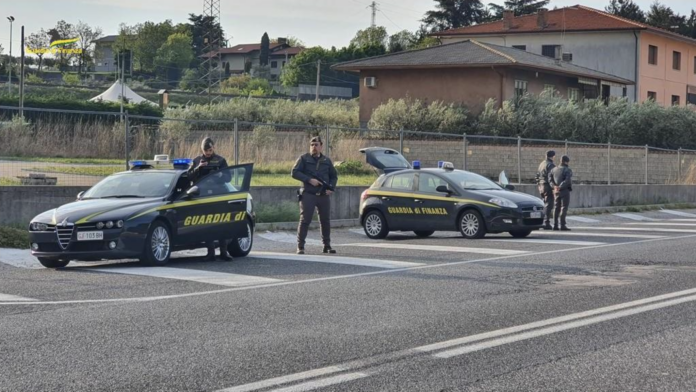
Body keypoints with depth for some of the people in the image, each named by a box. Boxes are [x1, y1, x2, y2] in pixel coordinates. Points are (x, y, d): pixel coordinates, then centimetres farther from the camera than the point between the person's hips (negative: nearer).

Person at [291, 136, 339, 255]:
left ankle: (327, 245, 18)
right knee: (305, 220, -8)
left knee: (325, 221, 7)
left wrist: (331, 187, 1)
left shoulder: (326, 160, 13)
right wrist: (309, 180, -16)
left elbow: (334, 176, 20)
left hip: (324, 195, 4)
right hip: (308, 195, -4)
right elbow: (294, 172, -6)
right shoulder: (304, 159, 2)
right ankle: (300, 246, -4)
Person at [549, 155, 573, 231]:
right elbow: (567, 180, -24)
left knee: (557, 208, 12)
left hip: (556, 191, 6)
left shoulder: (554, 169, 9)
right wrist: (560, 187, -19)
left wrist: (554, 186, -9)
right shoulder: (568, 170, -10)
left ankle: (555, 225, 11)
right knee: (564, 208, -4)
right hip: (565, 191, -6)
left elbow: (550, 178, 1)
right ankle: (563, 225, -9)